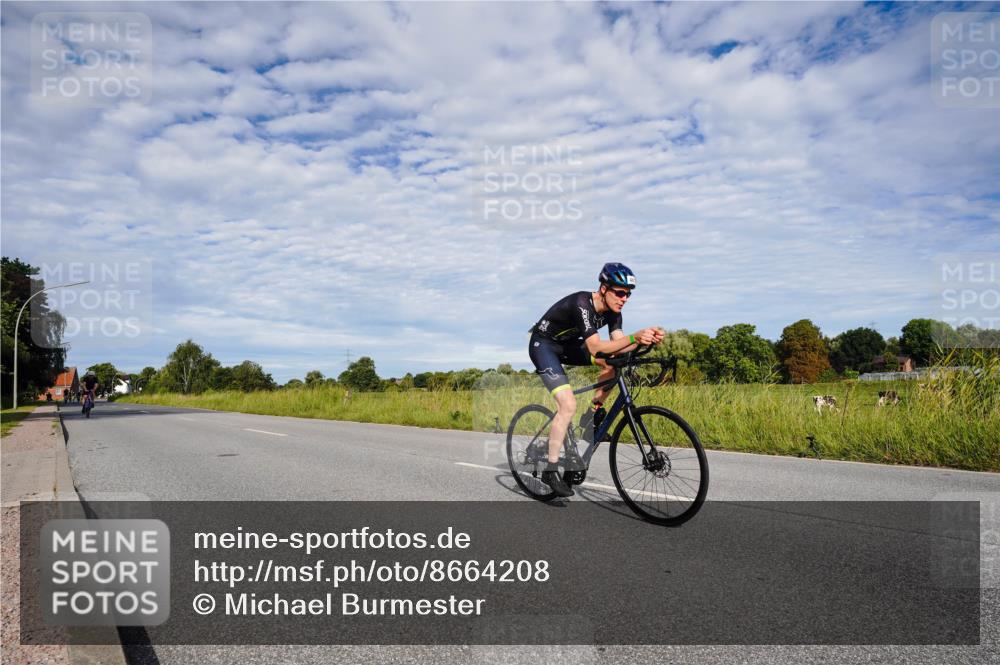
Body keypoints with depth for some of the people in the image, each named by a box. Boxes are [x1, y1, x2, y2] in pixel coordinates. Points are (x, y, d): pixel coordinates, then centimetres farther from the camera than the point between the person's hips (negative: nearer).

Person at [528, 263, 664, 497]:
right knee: (569, 404, -22)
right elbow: (595, 347, -39)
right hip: (543, 344, -8)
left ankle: (592, 415, 4)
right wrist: (634, 338, -49)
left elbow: (617, 344, -15)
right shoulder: (582, 303, -31)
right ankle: (550, 470, -12)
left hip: (567, 344, 8)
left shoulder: (612, 310, -7)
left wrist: (647, 339, -32)